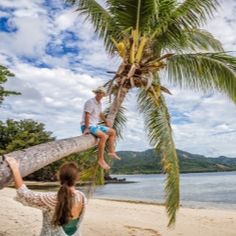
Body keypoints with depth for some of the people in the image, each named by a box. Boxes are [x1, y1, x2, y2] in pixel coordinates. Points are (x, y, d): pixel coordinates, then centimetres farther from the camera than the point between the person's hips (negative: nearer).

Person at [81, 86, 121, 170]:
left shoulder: (99, 103, 13)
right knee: (104, 136, -30)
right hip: (88, 126, -10)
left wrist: (106, 122, 41)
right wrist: (87, 128, -31)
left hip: (95, 125, 10)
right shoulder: (90, 102, -15)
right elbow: (87, 115, -24)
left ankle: (111, 152, 12)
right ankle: (101, 159, -27)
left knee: (112, 132, 11)